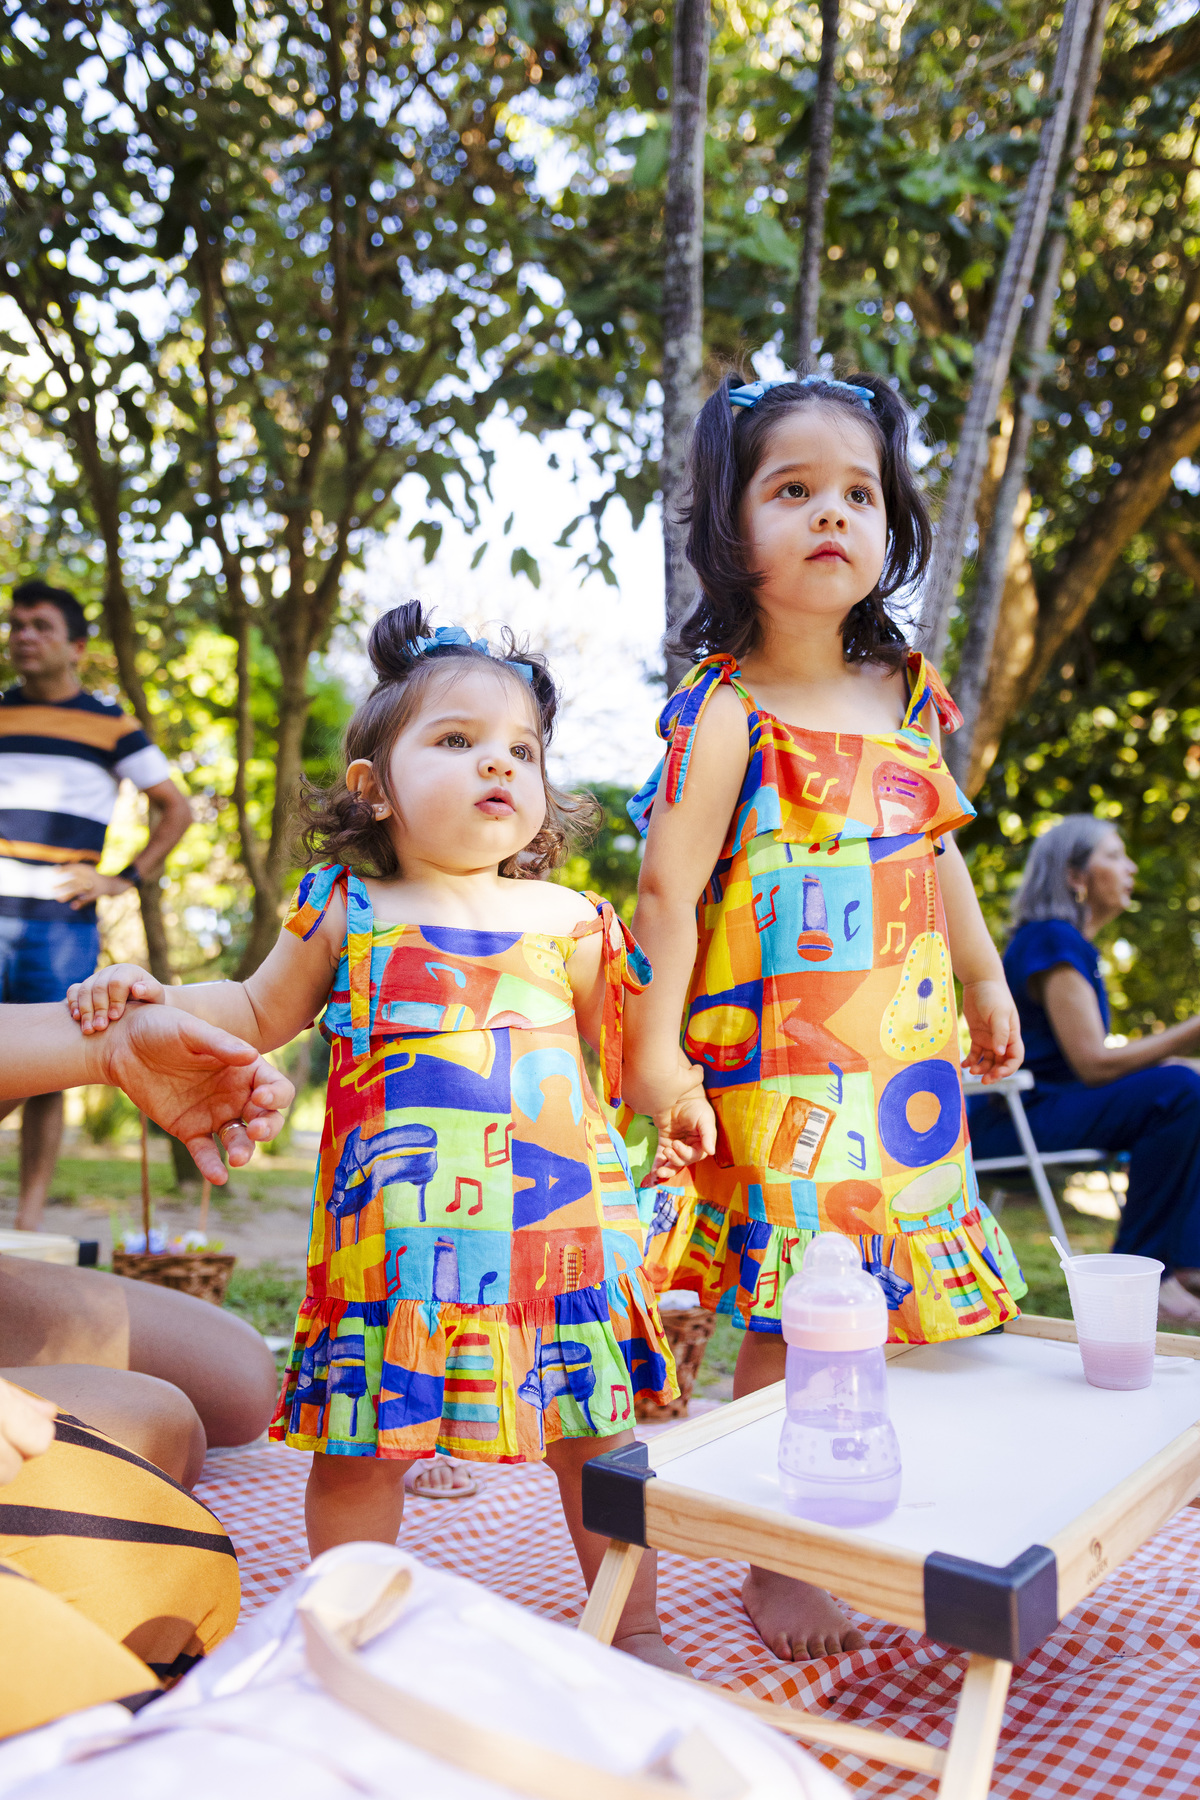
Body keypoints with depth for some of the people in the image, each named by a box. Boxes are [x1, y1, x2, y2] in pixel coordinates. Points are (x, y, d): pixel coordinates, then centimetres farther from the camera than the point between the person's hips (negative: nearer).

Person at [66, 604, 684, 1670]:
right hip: (394, 1229, 0)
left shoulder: (569, 921, 5)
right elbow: (259, 1014, 17)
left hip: (559, 1218, 1)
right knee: (362, 1443, 7)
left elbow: (630, 1051, 15)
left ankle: (634, 1629, 32)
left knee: (598, 1430, 10)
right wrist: (150, 998, 5)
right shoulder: (344, 912, 4)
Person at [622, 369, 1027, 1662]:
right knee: (784, 1326, 2)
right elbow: (668, 888, -14)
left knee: (870, 1308, 16)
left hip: (904, 1053, 6)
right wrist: (655, 1047, -16)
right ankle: (776, 1564, 21)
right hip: (775, 1071, -6)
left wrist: (986, 983, 22)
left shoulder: (909, 694, 7)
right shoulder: (723, 714, -12)